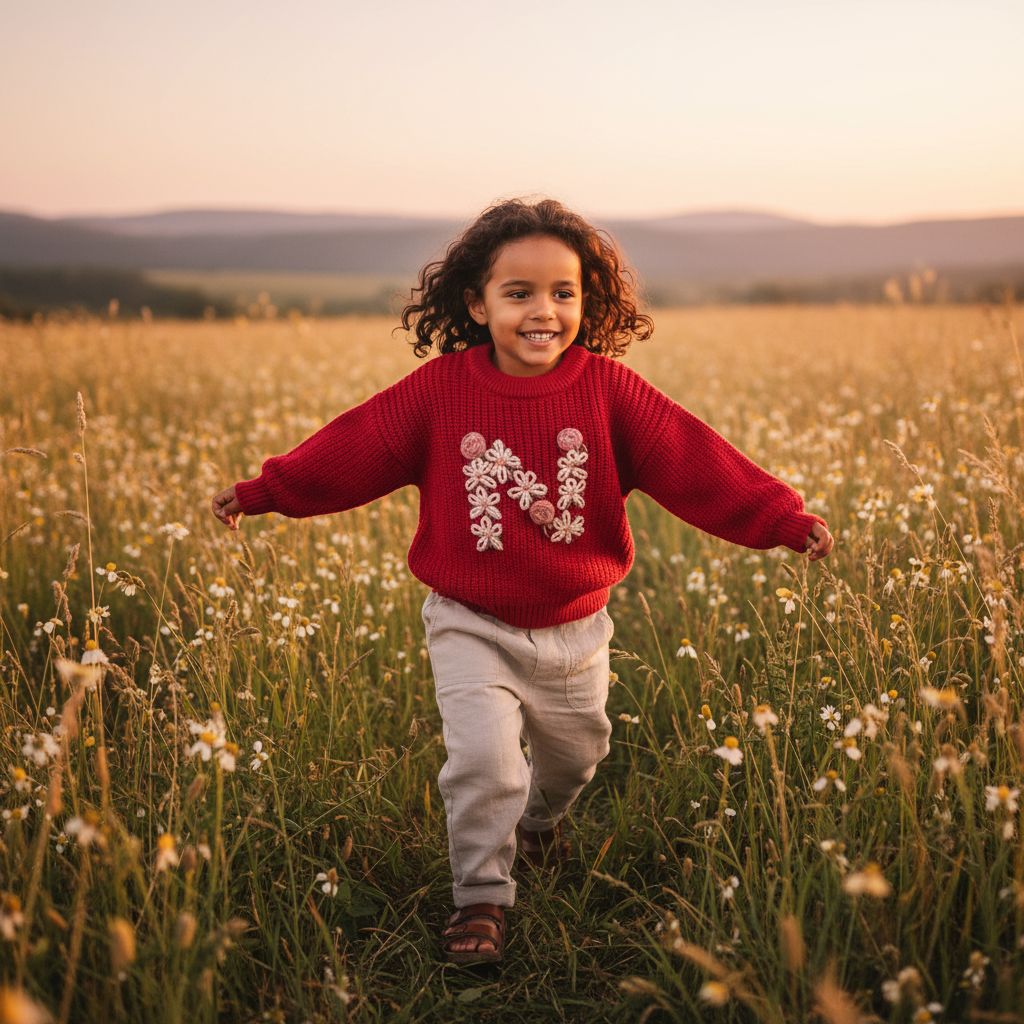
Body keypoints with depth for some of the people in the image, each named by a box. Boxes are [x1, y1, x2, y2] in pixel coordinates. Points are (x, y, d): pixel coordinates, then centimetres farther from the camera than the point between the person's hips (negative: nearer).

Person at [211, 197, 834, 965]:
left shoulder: (608, 390, -11)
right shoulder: (439, 390, -11)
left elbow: (695, 462, -15)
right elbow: (354, 450, -3)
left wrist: (784, 518, -23)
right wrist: (263, 491, -4)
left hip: (574, 628, 2)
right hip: (471, 625, -2)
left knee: (576, 751, 21)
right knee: (482, 756, -17)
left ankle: (538, 820, 57)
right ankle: (482, 896, 8)